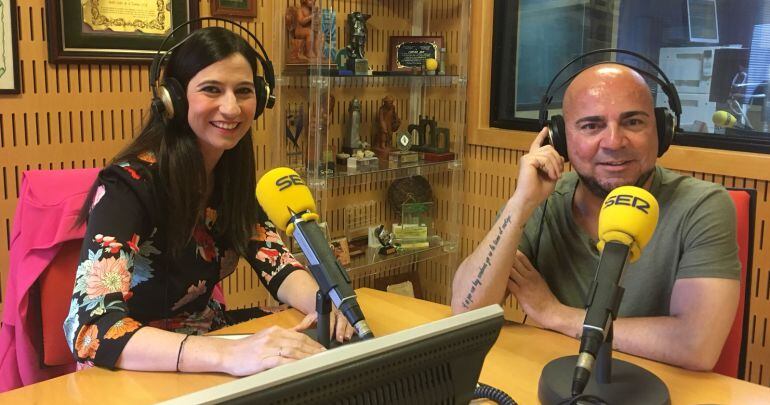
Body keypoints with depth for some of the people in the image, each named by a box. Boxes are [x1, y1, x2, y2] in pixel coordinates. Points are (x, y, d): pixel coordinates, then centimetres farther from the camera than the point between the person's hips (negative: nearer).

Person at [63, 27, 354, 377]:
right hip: (137, 371, -5)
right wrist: (228, 355, -44)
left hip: (209, 339, 6)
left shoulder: (231, 175, -2)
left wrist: (323, 303, -26)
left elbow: (277, 266, -4)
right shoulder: (128, 185, -22)